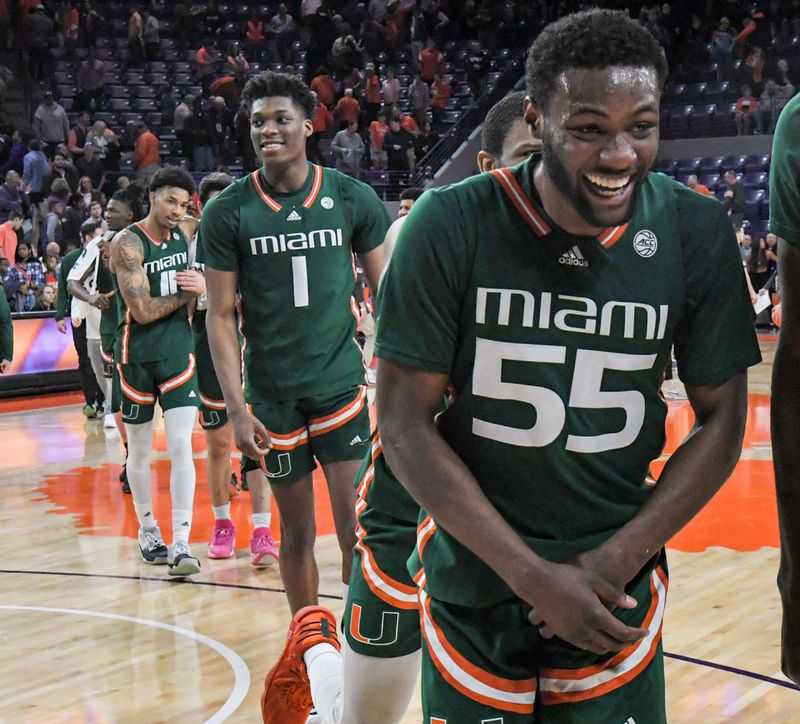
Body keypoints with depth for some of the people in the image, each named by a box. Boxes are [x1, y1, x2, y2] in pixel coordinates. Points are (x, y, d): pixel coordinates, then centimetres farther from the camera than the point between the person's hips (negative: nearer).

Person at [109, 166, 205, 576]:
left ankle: (181, 544, -10)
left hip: (179, 353, 3)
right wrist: (189, 292, -9)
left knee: (181, 446, -9)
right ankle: (147, 531, 30)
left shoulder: (186, 231, 4)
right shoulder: (128, 244, -13)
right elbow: (143, 310, -20)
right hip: (138, 358, -3)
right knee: (140, 452, 11)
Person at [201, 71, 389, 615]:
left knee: (356, 527, -5)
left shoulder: (354, 199, -3)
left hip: (343, 385, 0)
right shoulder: (228, 212, -3)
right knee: (296, 530, 11)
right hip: (272, 395, 1)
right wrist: (237, 406, -8)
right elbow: (222, 315, -1)